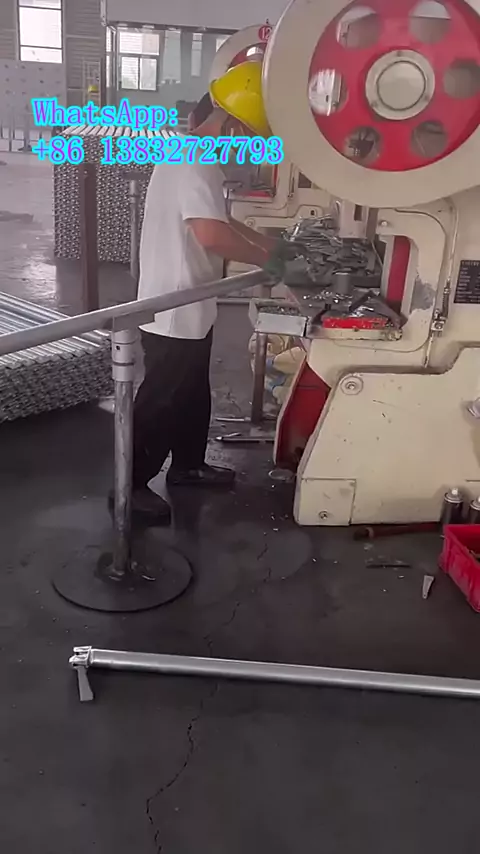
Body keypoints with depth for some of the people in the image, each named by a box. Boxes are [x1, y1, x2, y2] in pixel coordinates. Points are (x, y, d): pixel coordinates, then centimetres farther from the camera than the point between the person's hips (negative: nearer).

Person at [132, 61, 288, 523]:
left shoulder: (198, 160, 13)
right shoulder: (193, 163, -22)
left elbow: (219, 223, 22)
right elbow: (212, 235, -35)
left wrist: (270, 244, 12)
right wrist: (264, 259, -19)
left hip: (189, 310, 10)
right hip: (174, 314, -10)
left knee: (192, 396, 22)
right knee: (160, 402, 2)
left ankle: (187, 466, 38)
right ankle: (130, 485, 15)